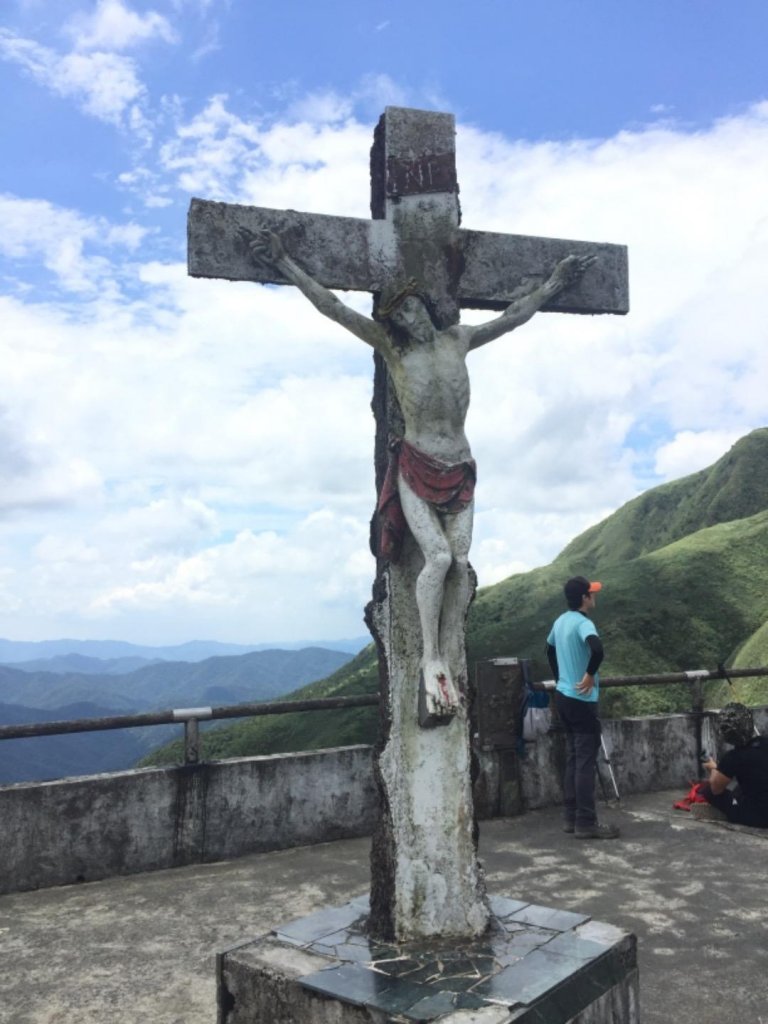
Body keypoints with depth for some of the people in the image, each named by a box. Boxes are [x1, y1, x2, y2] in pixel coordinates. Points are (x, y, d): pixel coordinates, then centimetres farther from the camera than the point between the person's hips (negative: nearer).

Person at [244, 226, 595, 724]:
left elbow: (514, 315, 22)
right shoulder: (391, 346, 0)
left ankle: (445, 659, -2)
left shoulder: (458, 340, 9)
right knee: (438, 557, -19)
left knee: (460, 562, -8)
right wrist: (284, 263, -6)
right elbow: (332, 307, -3)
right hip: (416, 469, -3)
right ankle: (431, 661, -9)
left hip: (460, 471, 3)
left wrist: (553, 283, 29)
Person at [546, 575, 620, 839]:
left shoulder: (560, 622, 9)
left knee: (572, 758, 14)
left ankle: (571, 818, 19)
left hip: (563, 697, 9)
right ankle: (586, 824, 2)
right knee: (586, 762, -2)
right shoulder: (583, 623, -18)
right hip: (581, 701, -9)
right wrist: (590, 675, -23)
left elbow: (550, 650, 25)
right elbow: (596, 649, -38)